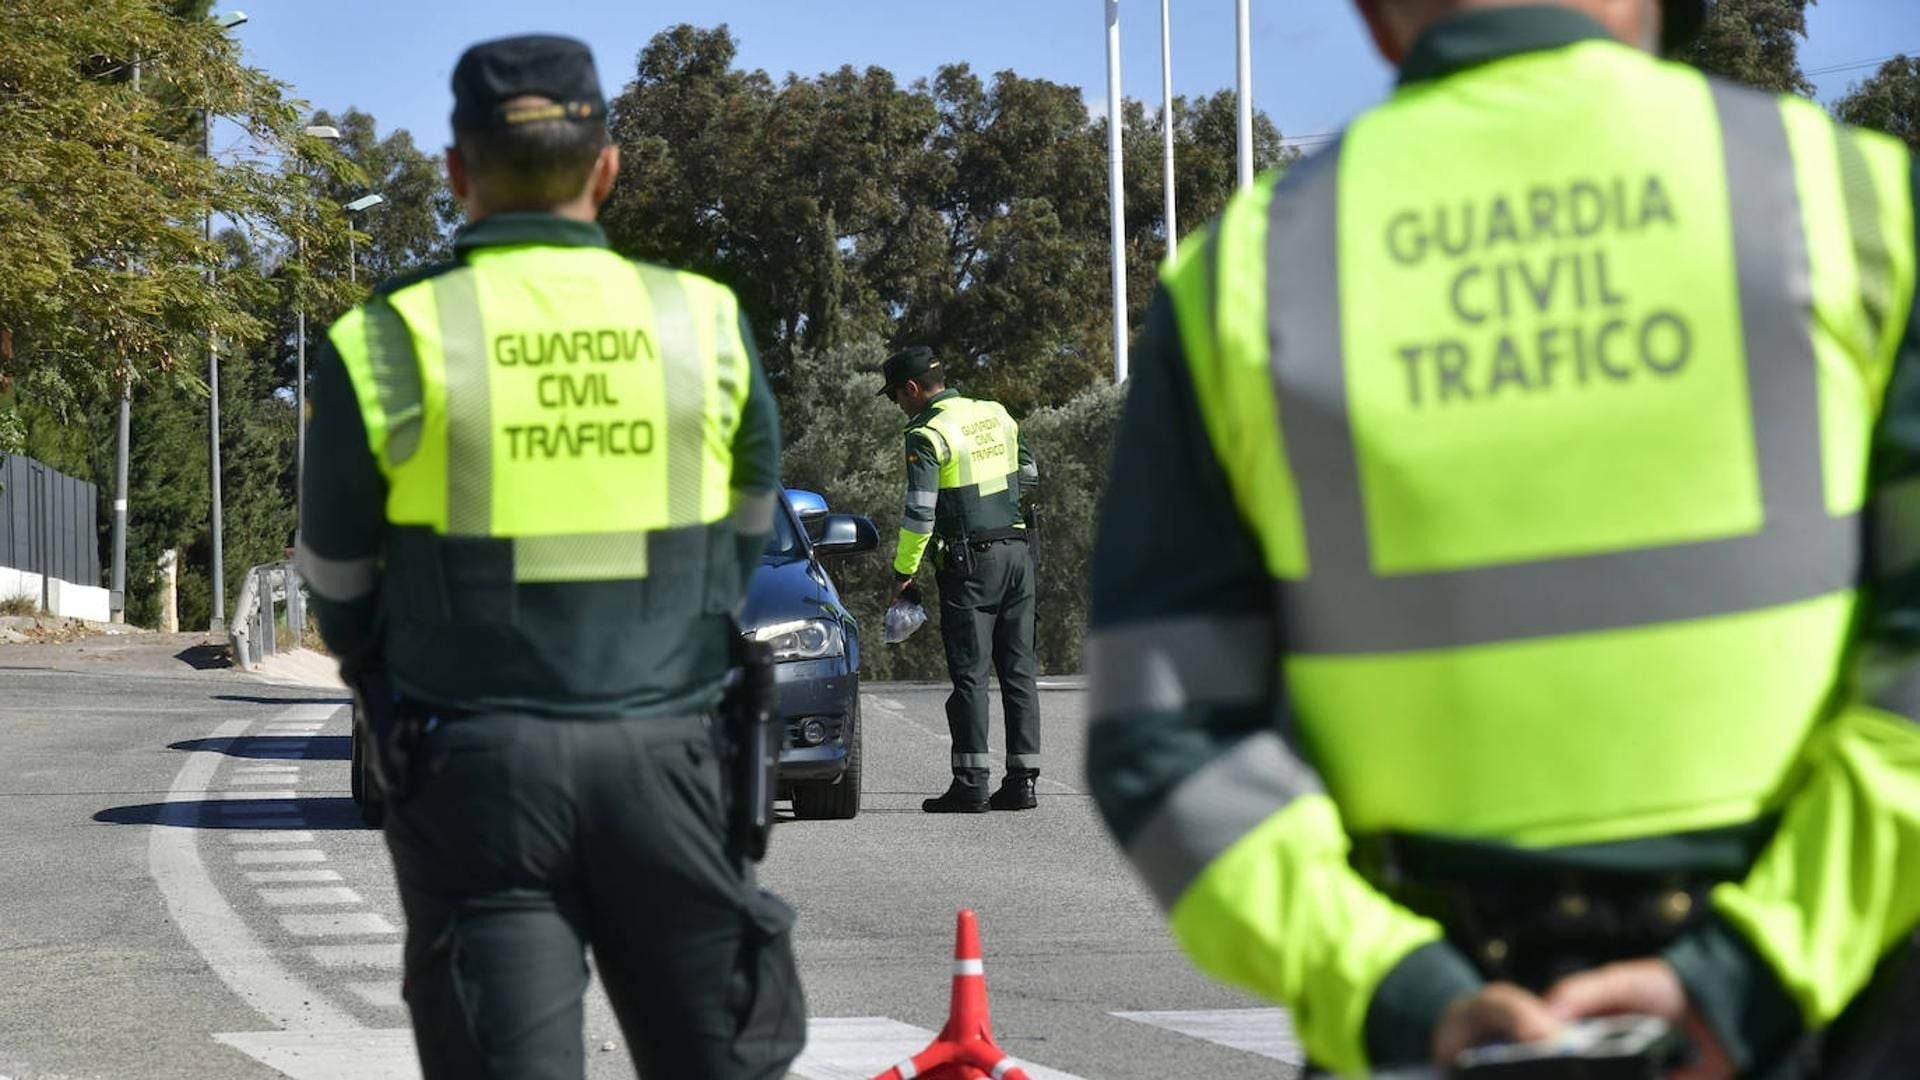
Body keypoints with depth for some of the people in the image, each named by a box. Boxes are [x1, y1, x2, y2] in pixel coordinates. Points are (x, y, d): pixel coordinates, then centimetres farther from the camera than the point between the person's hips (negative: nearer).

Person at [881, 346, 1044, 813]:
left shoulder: (928, 435, -11)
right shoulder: (996, 415, 11)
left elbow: (919, 512, -15)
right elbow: (1029, 475, 22)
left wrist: (904, 572, -7)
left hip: (969, 563, -6)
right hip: (1018, 554, 6)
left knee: (970, 673, -5)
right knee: (1018, 669, 8)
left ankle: (971, 783, -8)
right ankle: (1022, 780, 7)